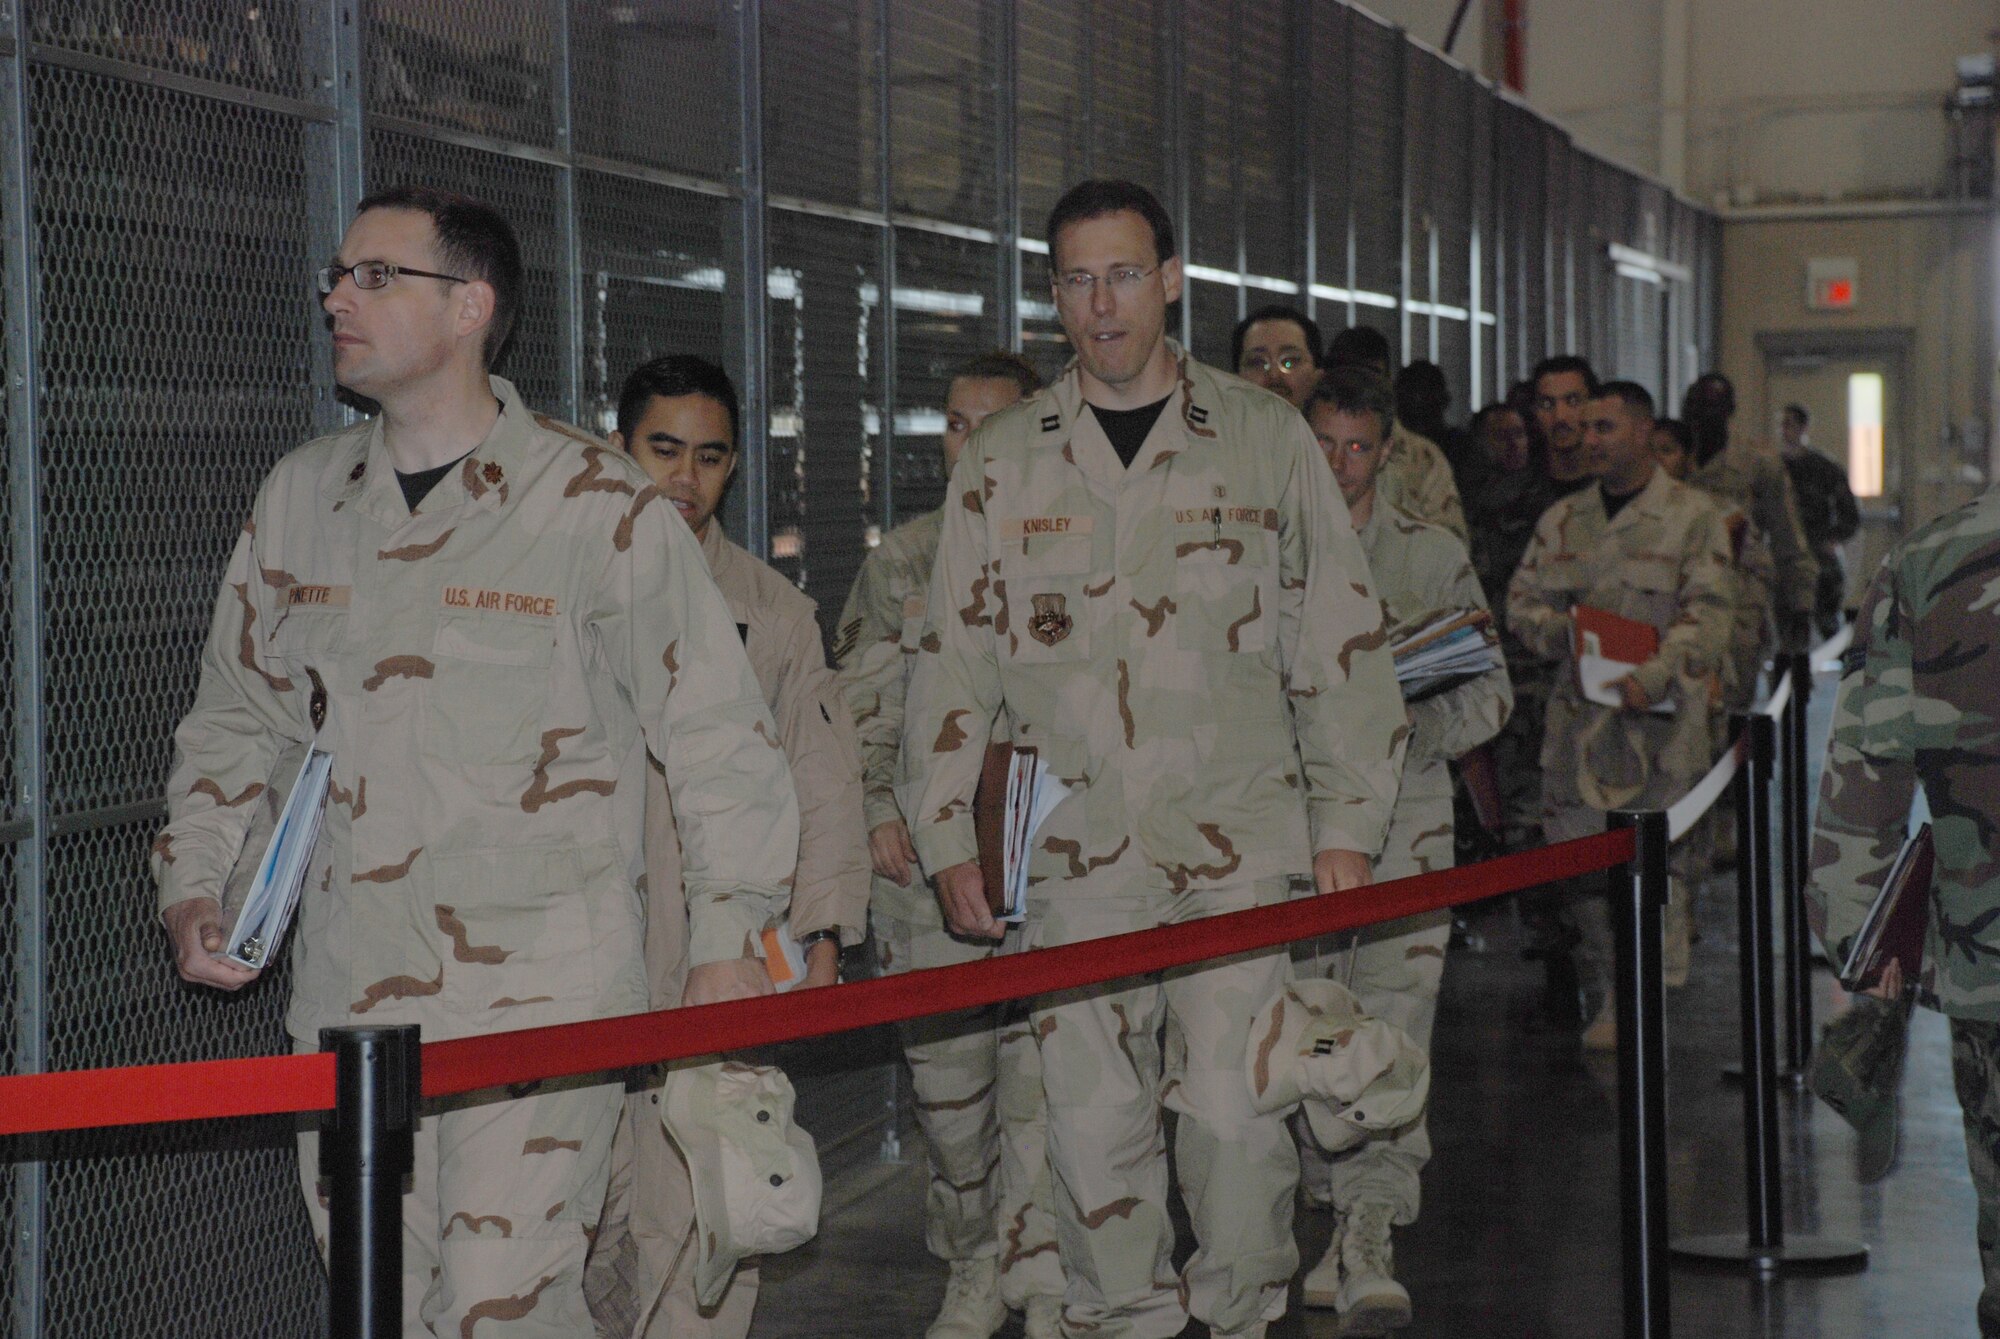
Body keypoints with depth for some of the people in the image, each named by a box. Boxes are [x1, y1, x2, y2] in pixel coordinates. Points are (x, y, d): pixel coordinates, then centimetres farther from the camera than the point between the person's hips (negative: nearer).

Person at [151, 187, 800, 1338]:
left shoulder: (600, 506, -5)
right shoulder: (300, 498, 10)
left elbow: (718, 732, -1)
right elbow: (235, 716, 21)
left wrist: (729, 937, -3)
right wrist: (196, 884, 8)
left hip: (544, 992, -5)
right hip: (349, 989, 5)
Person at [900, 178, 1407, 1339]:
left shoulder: (1267, 439, 6)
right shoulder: (1001, 461, 10)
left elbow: (1342, 645, 7)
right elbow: (953, 663, 13)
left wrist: (1347, 825, 2)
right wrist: (948, 836, 6)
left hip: (1239, 847, -2)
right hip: (1077, 849, 2)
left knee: (1234, 1113, -9)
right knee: (1093, 1125, 0)